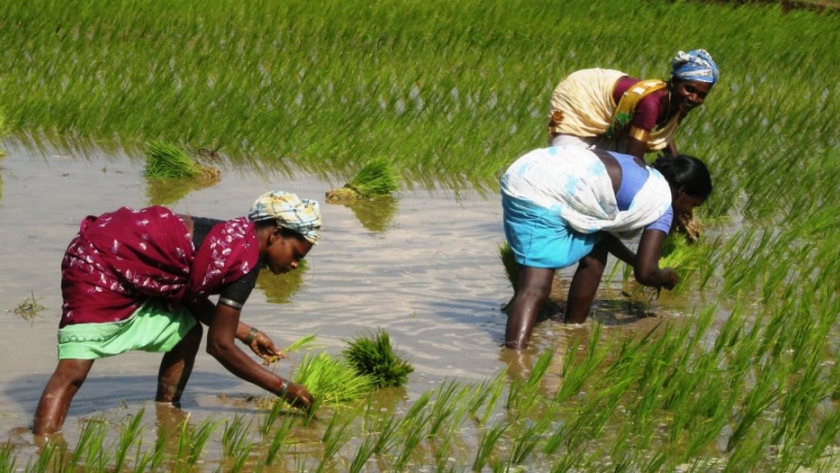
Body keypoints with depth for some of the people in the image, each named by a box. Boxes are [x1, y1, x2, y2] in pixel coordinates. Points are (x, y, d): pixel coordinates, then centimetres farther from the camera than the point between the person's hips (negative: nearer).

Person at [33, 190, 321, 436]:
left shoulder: (235, 239, 11)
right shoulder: (246, 261, -15)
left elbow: (193, 299, 23)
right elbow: (220, 345, -9)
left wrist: (248, 334, 23)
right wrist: (283, 388, -3)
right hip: (99, 264, -10)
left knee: (187, 333, 15)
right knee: (72, 371, -20)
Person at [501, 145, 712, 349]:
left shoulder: (641, 175, 26)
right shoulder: (663, 202, 3)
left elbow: (601, 225, 35)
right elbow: (645, 273, 0)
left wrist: (634, 260, 41)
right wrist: (668, 277, 20)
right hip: (542, 196, -10)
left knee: (594, 252, 25)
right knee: (534, 289, -17)